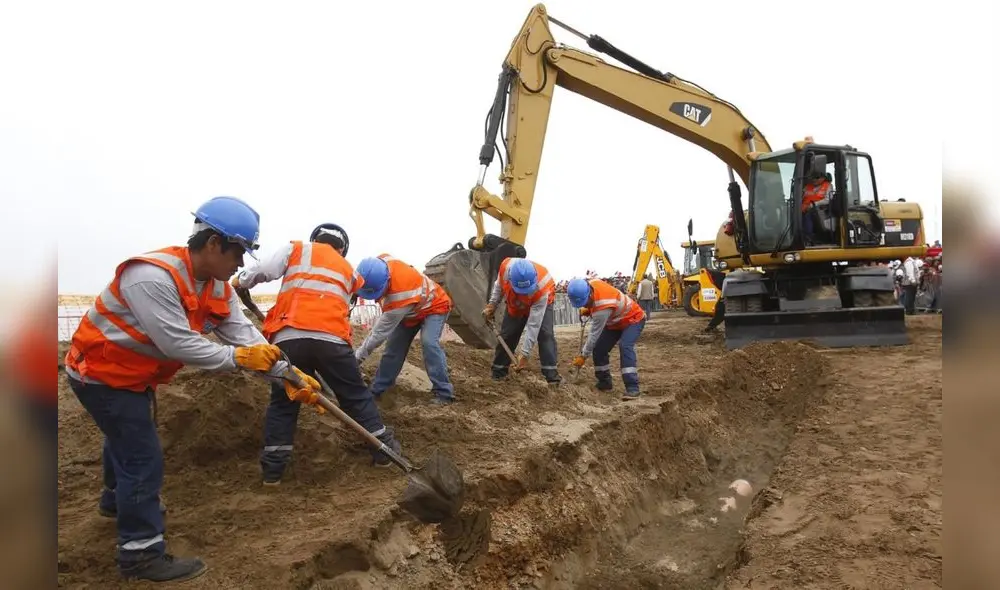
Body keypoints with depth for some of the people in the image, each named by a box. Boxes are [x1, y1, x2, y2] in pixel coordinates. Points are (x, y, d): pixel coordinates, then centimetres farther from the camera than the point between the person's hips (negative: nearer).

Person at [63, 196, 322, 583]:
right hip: (101, 372, -10)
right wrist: (238, 358, -27)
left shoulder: (217, 286, -6)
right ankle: (141, 554, 5)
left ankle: (118, 497, 58)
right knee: (143, 458, -8)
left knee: (127, 437, 30)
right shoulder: (152, 276, -34)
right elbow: (179, 344, -36)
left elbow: (244, 335, -13)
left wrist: (287, 374, -23)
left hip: (132, 374, 10)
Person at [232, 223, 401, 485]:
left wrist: (238, 282, 22)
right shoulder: (348, 269, 28)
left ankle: (272, 470, 15)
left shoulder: (295, 249, 19)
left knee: (282, 403, 15)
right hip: (331, 339, 1)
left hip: (289, 337, 0)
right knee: (357, 396, 15)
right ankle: (385, 451, 22)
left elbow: (264, 271, 6)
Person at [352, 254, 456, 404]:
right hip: (410, 310, 8)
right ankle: (377, 390, 13)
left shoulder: (399, 296, -45)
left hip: (434, 307, -8)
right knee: (394, 346, 4)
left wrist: (358, 356, -27)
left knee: (428, 342, -30)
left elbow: (381, 332, -35)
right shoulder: (380, 262, -26)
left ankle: (444, 393, -26)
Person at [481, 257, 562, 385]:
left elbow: (533, 325, -40)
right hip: (515, 306, 3)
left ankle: (552, 374, -21)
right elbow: (498, 285, -9)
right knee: (507, 335, 0)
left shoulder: (542, 288, -44)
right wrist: (491, 305, -16)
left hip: (541, 304, -3)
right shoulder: (506, 266, -38)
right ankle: (497, 373, 12)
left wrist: (525, 354, -40)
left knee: (545, 334, -22)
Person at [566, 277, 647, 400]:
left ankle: (632, 388, -33)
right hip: (615, 321, 9)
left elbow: (595, 334, -31)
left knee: (625, 346, -32)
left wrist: (583, 356, -21)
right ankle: (604, 383, 14)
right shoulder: (590, 283, -19)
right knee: (599, 348, 0)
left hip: (633, 319, -9)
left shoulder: (602, 307, -41)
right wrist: (587, 310, -6)